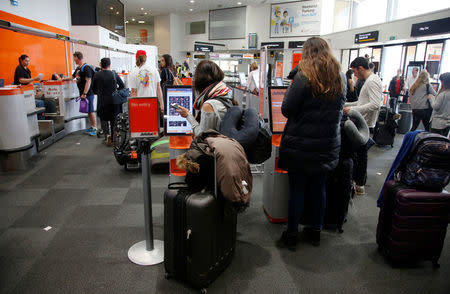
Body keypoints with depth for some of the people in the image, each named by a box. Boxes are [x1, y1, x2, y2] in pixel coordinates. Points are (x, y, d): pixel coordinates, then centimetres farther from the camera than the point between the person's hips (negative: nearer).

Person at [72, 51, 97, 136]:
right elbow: (73, 77, 30)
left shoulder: (86, 68, -13)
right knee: (88, 111, 13)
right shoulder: (78, 68, 15)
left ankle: (95, 128, 0)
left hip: (88, 93, -9)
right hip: (83, 93, 9)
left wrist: (84, 93, -22)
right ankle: (92, 127, 21)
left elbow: (88, 81, -19)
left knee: (91, 111, -5)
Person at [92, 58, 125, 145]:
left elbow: (94, 89, 5)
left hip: (102, 102, -1)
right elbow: (122, 86, 0)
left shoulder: (97, 75, -4)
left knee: (104, 119, 14)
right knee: (114, 119, 14)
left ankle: (107, 134, -6)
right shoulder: (114, 74, -3)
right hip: (114, 102, 1)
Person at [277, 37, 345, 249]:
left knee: (297, 190, 5)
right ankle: (315, 232, 30)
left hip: (301, 145, -5)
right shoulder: (340, 78, 6)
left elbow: (286, 110, -12)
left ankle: (291, 235, 17)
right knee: (319, 189, 16)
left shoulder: (304, 77, -13)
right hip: (328, 145, 5)